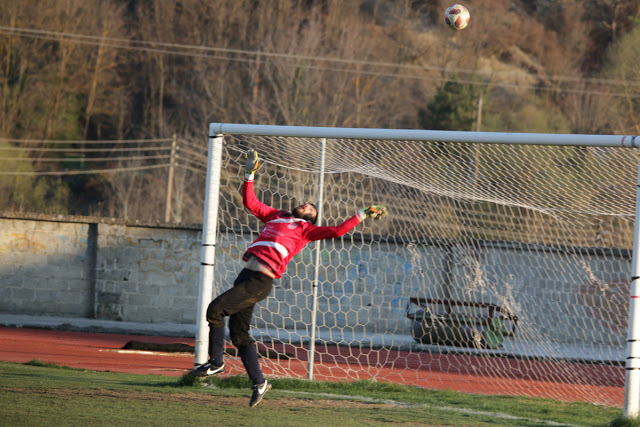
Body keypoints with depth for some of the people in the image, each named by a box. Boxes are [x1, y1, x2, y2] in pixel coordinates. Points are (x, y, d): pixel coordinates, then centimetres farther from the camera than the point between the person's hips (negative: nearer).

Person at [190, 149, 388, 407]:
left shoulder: (306, 229, 8)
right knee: (239, 334, 6)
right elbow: (250, 202, 30)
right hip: (247, 274, 7)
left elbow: (335, 231, 0)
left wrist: (363, 215, 1)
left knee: (216, 309, -17)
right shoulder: (276, 216, 26)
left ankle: (216, 362, -5)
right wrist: (250, 174, 26)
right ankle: (259, 382, 14)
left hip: (261, 281, -7)